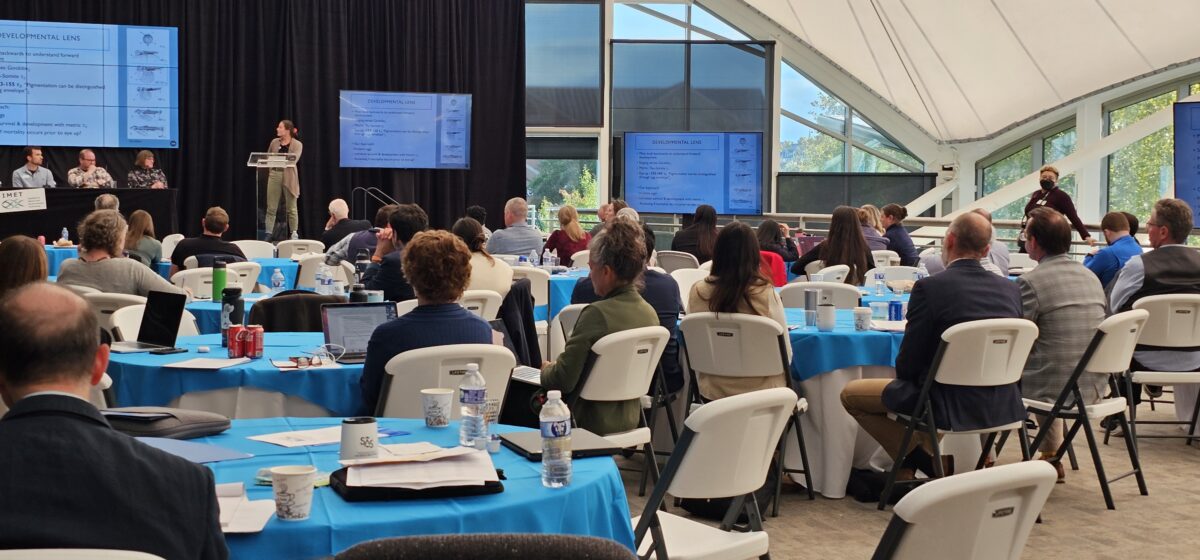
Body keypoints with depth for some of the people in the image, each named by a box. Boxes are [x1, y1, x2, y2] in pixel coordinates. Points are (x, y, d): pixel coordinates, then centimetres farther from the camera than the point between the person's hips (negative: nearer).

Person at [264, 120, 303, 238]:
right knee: (271, 208, 2)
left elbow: (294, 159, -15)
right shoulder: (274, 142, 10)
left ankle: (294, 235, 12)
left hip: (289, 178, -3)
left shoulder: (297, 144, -2)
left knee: (291, 209, 5)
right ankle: (268, 235, 4)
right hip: (274, 175, 3)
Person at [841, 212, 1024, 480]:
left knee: (851, 394, 11)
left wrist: (905, 374, 13)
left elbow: (908, 364, -12)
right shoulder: (1010, 289, 0)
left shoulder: (930, 288, -17)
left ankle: (927, 463, 10)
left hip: (952, 406, -7)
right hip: (1003, 405, 7)